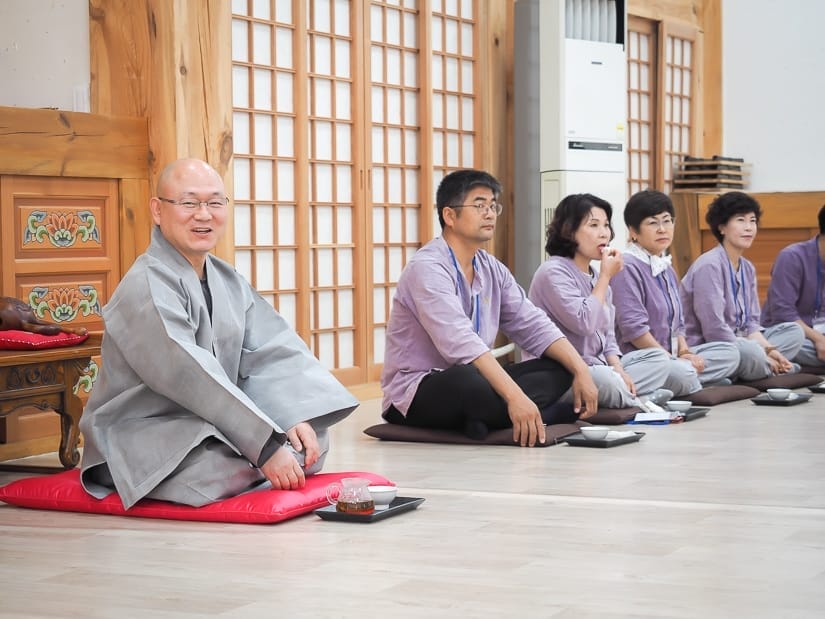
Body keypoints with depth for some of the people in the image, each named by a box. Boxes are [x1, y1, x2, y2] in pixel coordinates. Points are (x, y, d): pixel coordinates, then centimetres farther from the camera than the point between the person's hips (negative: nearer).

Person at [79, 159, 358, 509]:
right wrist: (266, 446, -31)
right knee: (230, 468, -34)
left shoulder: (227, 280, 10)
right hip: (144, 436, -8)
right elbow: (190, 376, -28)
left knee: (313, 444, -4)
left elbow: (272, 350, 1)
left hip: (213, 424, 8)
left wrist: (295, 417, -18)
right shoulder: (147, 287, -19)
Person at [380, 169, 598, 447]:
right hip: (417, 393, -9)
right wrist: (515, 396, -40)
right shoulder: (427, 268, -18)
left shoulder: (492, 269, 9)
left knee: (559, 367, -5)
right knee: (467, 382, -40)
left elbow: (533, 326, 7)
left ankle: (486, 419, -23)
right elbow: (460, 343, -31)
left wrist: (581, 370, -9)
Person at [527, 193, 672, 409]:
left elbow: (608, 335, 16)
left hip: (599, 365, 10)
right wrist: (605, 277, -14)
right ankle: (639, 400, -6)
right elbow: (584, 324, -24)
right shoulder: (553, 272, -13)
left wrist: (619, 370, -3)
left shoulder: (596, 275, 14)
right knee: (606, 381, -37)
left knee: (658, 358, 8)